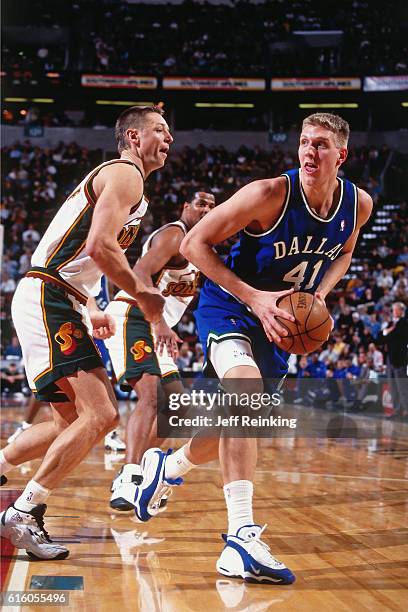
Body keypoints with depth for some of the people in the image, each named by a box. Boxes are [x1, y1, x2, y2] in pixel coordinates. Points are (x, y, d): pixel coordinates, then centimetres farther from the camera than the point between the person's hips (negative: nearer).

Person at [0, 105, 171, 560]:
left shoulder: (113, 178, 26)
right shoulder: (125, 174, -6)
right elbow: (100, 246, -21)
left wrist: (90, 311, 20)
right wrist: (142, 296, -9)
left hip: (59, 305, 11)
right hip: (48, 299, -11)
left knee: (75, 422, 15)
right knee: (101, 414, -17)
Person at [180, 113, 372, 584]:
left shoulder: (358, 204, -9)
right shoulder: (270, 194, -25)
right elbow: (194, 244, -20)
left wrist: (319, 294, -6)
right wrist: (253, 298, -26)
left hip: (280, 320, 7)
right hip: (229, 307, -6)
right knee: (247, 390, -34)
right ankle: (242, 537, -37)